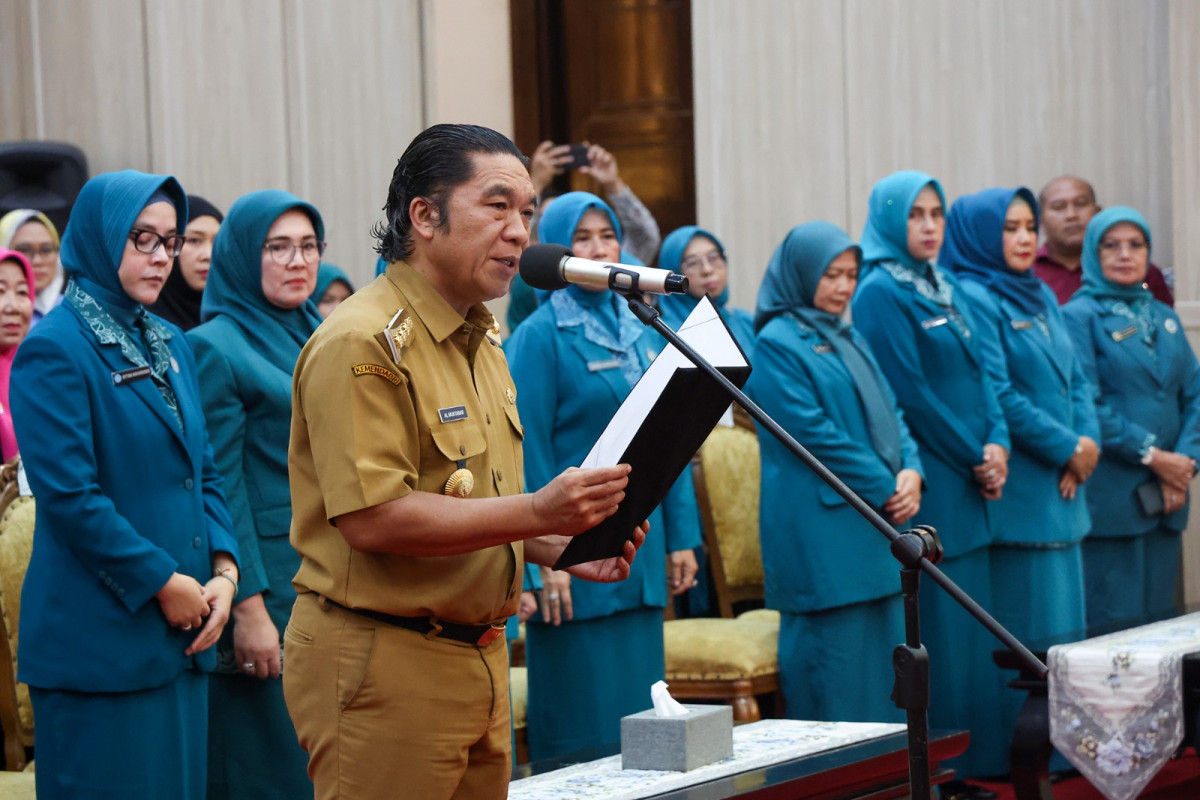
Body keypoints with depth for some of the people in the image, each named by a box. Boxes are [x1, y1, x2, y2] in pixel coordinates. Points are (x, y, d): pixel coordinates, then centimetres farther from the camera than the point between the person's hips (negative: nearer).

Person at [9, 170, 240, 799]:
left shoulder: (170, 345, 15)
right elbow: (68, 494, -16)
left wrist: (223, 570, 0)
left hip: (183, 637, 8)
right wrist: (162, 583, -14)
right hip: (101, 642, -7)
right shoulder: (54, 349, -9)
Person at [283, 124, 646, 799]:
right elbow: (372, 517, -23)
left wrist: (563, 547, 6)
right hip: (383, 662, -9)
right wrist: (536, 512, -25)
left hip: (479, 659, 9)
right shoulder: (363, 343, -15)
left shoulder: (480, 342, 17)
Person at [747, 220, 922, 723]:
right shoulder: (777, 343, -6)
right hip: (821, 530, -8)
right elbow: (813, 433, -14)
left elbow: (888, 412, 16)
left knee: (880, 653, 9)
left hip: (877, 527, 8)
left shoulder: (846, 337, 20)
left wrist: (911, 471, -4)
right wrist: (885, 488, -13)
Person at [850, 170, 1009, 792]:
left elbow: (978, 373, 13)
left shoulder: (946, 288, 16)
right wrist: (975, 458, -10)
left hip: (967, 484, 8)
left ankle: (966, 764, 15)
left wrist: (997, 443, -4)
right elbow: (910, 395, -14)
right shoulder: (880, 293, -9)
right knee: (932, 625, -7)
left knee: (967, 621, 9)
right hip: (924, 482, -8)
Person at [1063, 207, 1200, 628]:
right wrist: (1150, 455, -14)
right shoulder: (1079, 317, -2)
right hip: (1110, 500, -6)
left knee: (1158, 620, 8)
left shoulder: (1164, 318, 17)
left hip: (1165, 498, 6)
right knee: (1110, 624, -6)